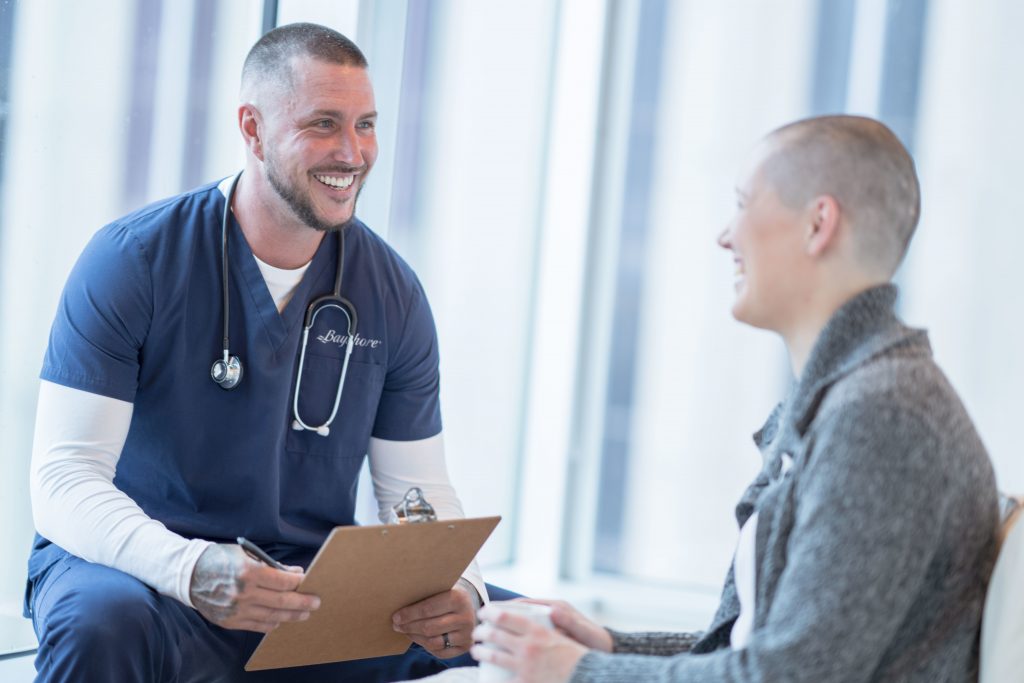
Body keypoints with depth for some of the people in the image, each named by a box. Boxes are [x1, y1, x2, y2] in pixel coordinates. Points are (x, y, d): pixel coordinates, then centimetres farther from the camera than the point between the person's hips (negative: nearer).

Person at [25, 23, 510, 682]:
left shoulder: (392, 293, 3)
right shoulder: (133, 259, -10)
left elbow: (420, 491, 6)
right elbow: (65, 480, -16)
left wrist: (461, 589, -19)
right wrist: (192, 571, -36)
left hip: (317, 586, 4)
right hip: (141, 566, -3)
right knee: (105, 623, -39)